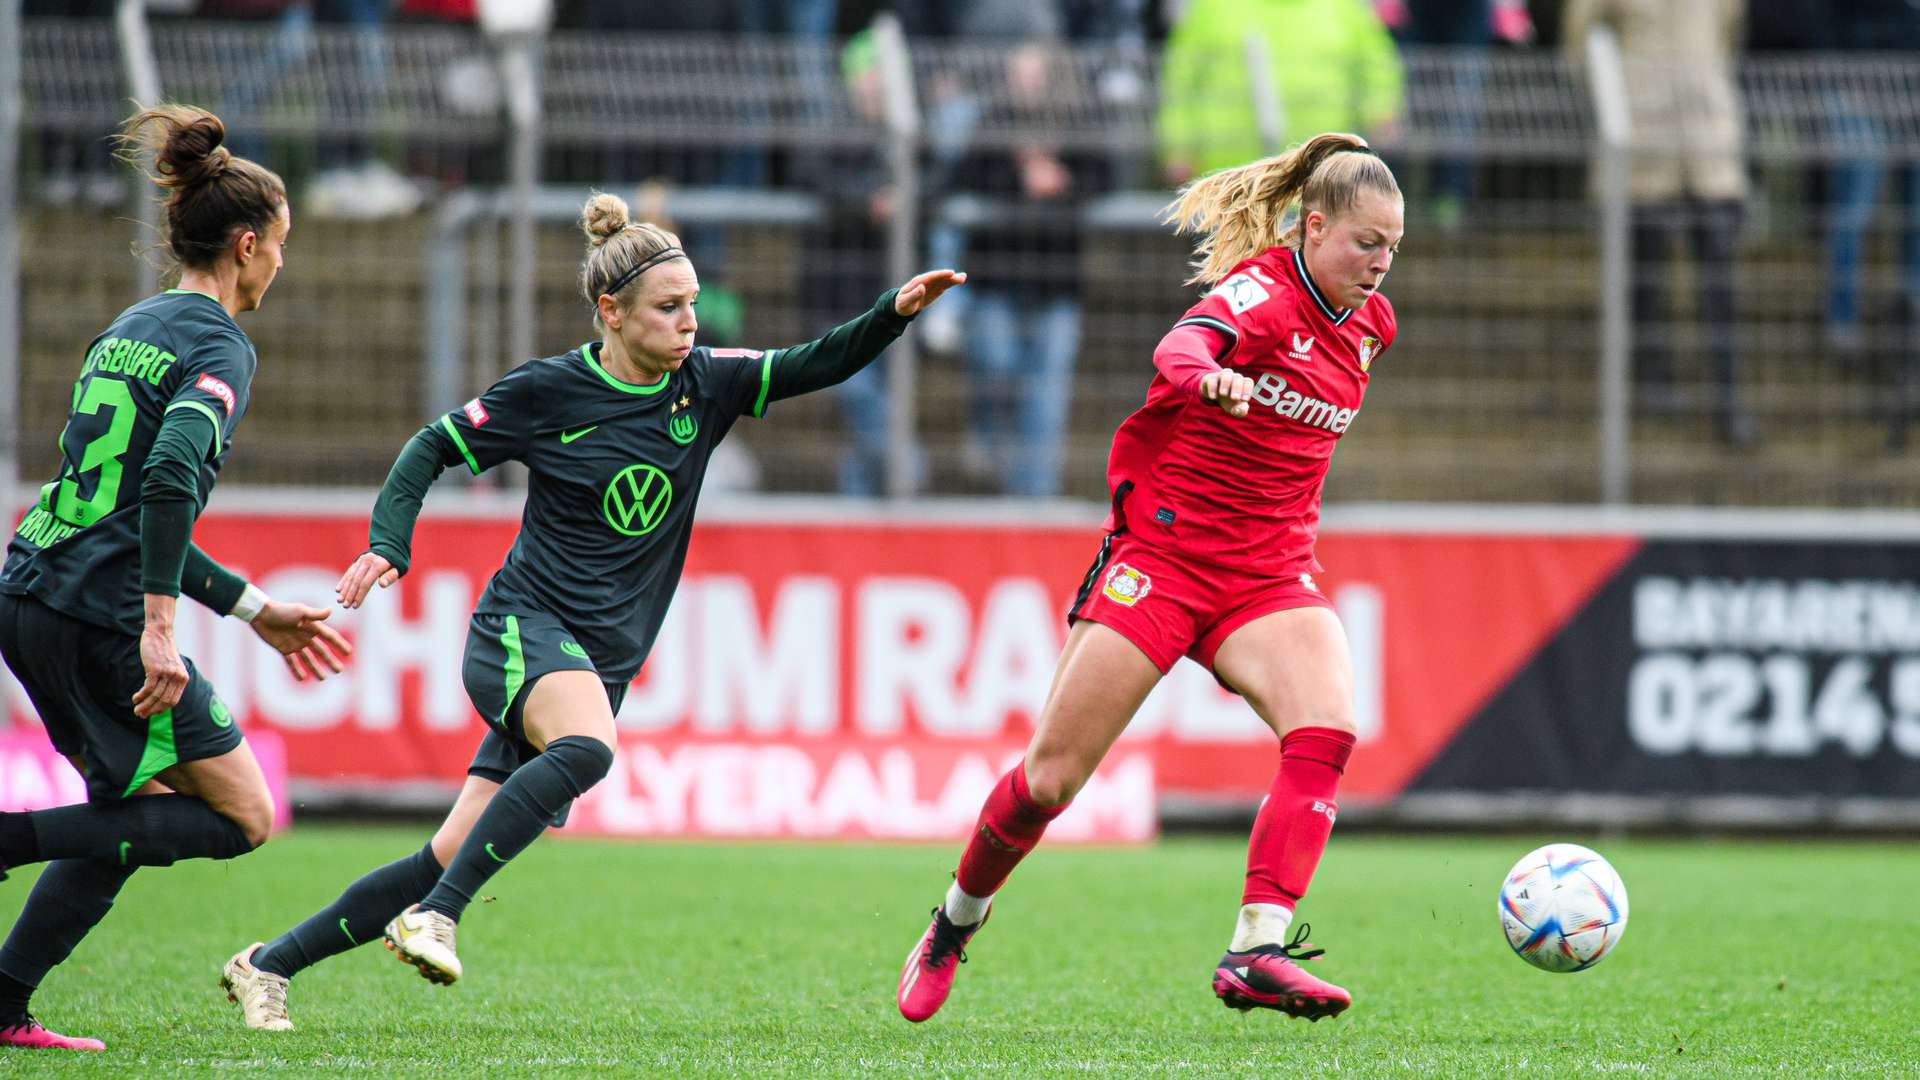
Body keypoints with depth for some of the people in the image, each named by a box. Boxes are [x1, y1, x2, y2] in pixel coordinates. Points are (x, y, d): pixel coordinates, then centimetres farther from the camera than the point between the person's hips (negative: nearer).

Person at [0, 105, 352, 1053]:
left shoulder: (131, 329, 19)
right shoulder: (218, 346, -8)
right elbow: (171, 477, -26)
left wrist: (252, 608, 28)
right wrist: (157, 631, -26)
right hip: (100, 618, -9)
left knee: (136, 810, 21)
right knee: (244, 816, 3)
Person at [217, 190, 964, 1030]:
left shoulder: (703, 384, 6)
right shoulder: (548, 391, -5)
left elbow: (815, 366, 2)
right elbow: (434, 447, 4)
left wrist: (896, 313, -15)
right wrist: (389, 543, -9)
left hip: (602, 662, 5)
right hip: (523, 628, -5)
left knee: (454, 857, 0)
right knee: (588, 745, -37)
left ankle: (269, 965, 11)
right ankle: (434, 918, -35)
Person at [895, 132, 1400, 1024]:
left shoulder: (1368, 324, 8)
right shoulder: (1261, 290, -15)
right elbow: (1180, 347, -39)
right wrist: (1207, 378, -61)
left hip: (1268, 577, 5)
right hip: (1161, 557, -5)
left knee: (1326, 732, -24)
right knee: (1051, 778, -1)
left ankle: (1256, 951, -29)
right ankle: (955, 924, 26)